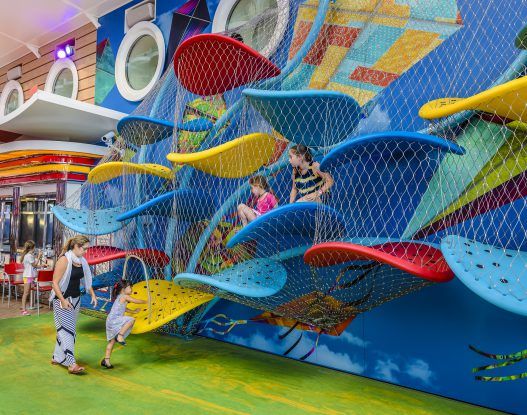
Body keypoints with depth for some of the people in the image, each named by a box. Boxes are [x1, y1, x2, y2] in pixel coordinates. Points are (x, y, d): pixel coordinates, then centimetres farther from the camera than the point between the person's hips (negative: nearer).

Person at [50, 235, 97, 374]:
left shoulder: (82, 261, 4)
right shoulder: (64, 260, -17)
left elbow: (86, 279, 15)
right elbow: (55, 282, -18)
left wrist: (93, 295, 7)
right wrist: (63, 300, -25)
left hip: (75, 299, 8)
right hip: (62, 300, -8)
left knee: (71, 330, 12)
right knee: (66, 330, -7)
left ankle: (57, 357, 25)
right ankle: (71, 364, -7)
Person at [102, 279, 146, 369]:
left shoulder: (119, 297, 21)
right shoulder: (125, 296, -7)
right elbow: (137, 301, -2)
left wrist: (133, 311, 42)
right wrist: (146, 302, 15)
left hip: (110, 321, 10)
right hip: (114, 319, -10)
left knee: (112, 341, 15)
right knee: (131, 320, -25)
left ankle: (106, 360, 19)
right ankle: (120, 336, -22)